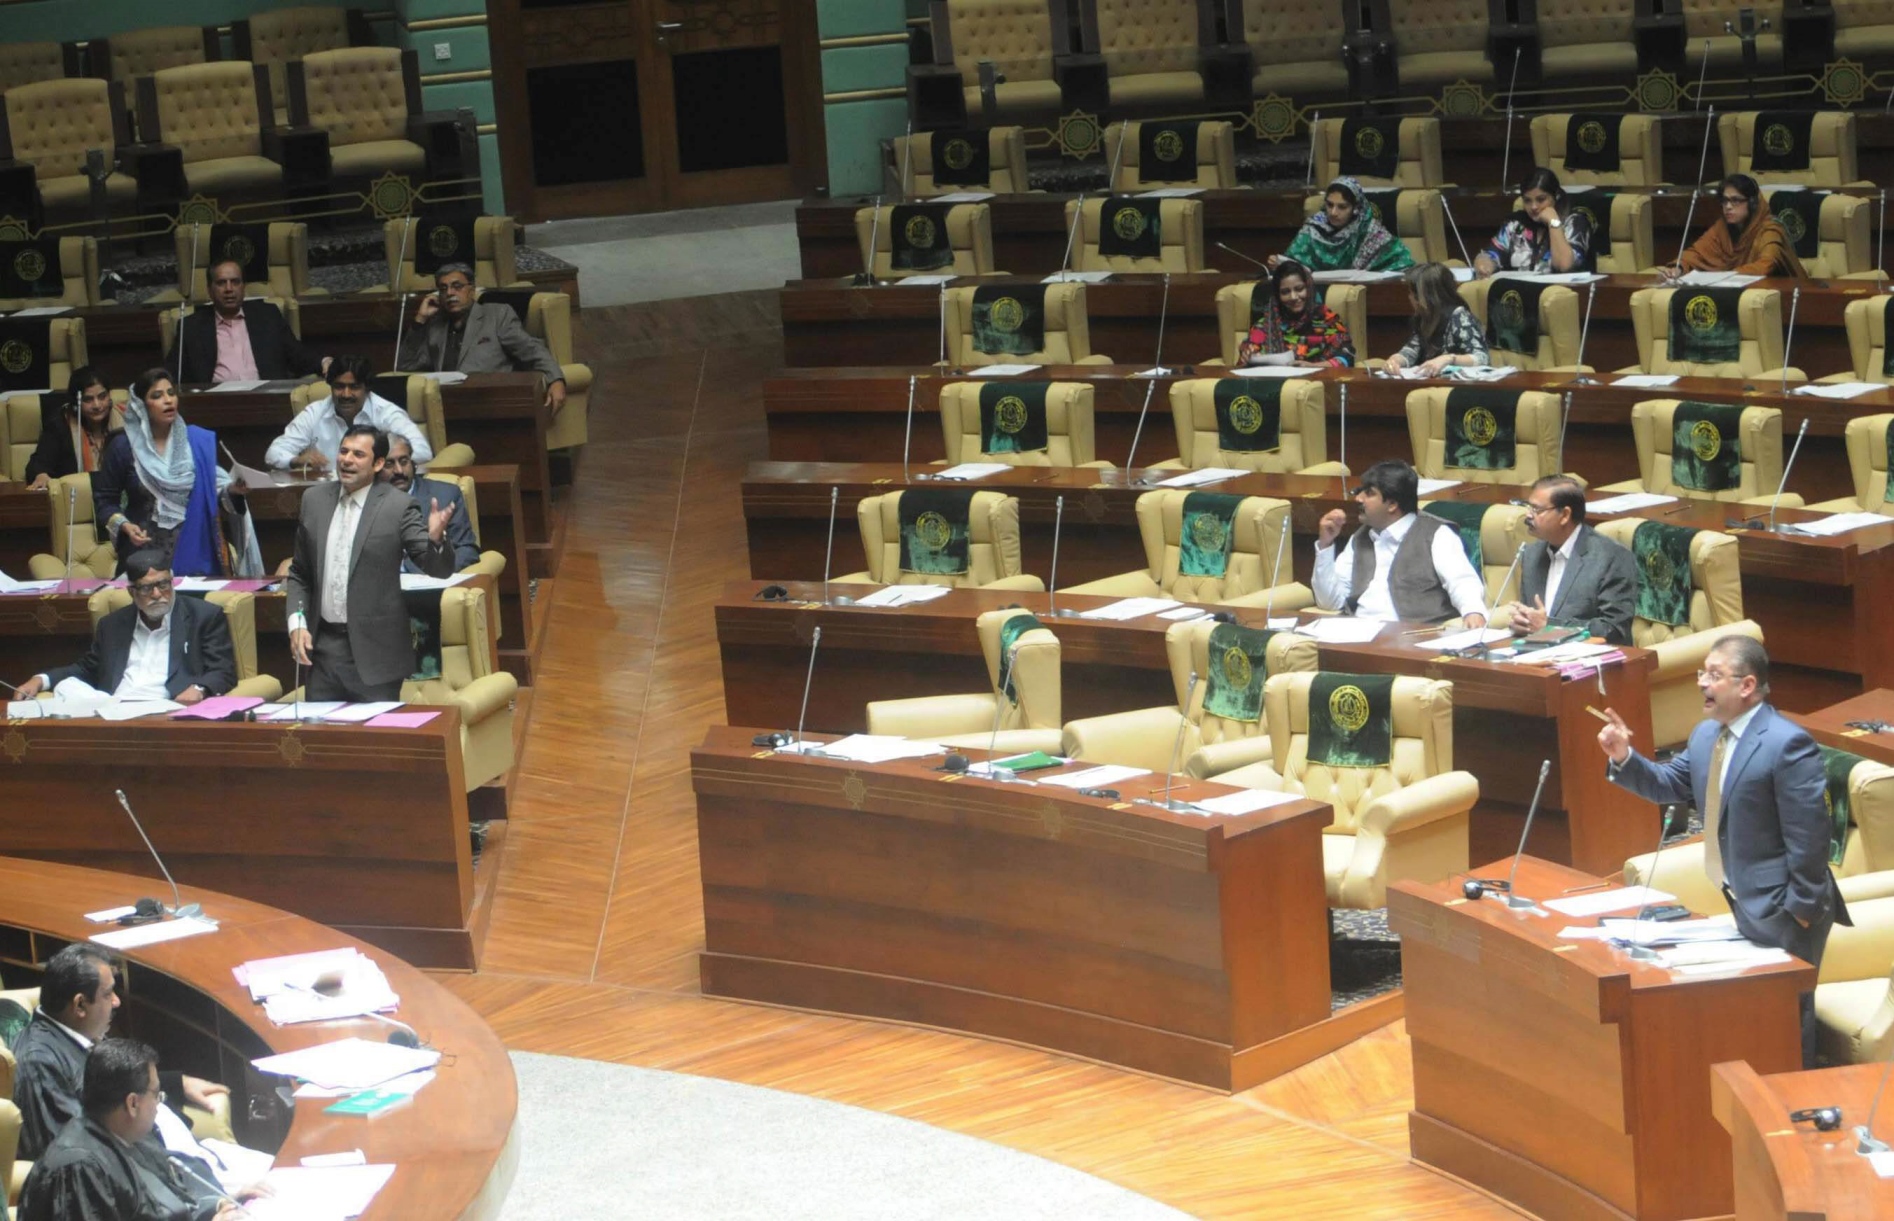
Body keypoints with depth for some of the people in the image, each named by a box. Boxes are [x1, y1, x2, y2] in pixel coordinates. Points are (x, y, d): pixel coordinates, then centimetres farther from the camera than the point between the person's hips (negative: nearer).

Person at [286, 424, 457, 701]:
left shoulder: (398, 507, -6)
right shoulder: (314, 499, 7)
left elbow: (439, 568, -11)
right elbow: (299, 572, 15)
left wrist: (436, 538, -31)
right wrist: (297, 622, 2)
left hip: (375, 650, -4)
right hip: (321, 645, 4)